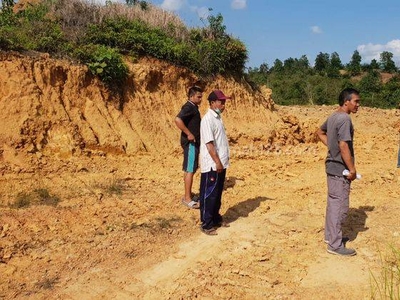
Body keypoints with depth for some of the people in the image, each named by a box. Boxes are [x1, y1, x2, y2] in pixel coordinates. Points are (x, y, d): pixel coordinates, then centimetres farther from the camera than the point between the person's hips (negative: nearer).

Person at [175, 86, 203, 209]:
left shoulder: (193, 107, 15)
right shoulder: (189, 107, -16)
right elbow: (178, 120, -31)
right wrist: (189, 134, -26)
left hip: (194, 142, 10)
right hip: (190, 143, -10)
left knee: (190, 170, 15)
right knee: (190, 170, -7)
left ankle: (188, 194, 24)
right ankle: (187, 199, -2)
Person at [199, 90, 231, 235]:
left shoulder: (217, 118, 13)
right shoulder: (208, 119, -16)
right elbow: (209, 143, -20)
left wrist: (221, 162, 16)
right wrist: (217, 162, -20)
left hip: (221, 163, 9)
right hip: (212, 165, -9)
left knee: (217, 193, 18)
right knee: (209, 194, 0)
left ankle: (216, 218, 31)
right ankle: (206, 224, 10)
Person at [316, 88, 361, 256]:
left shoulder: (332, 117, 10)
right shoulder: (344, 119, -19)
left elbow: (320, 132, 27)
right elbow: (344, 146, -25)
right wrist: (352, 169, -19)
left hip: (332, 165, 10)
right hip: (340, 168, -10)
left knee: (333, 203, 18)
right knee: (340, 206, -3)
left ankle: (330, 236, 31)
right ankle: (335, 245, 4)